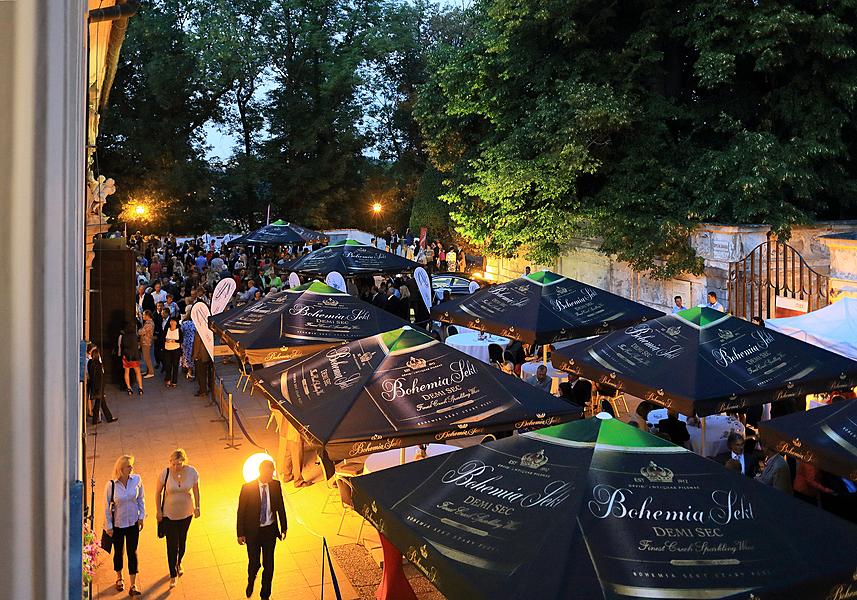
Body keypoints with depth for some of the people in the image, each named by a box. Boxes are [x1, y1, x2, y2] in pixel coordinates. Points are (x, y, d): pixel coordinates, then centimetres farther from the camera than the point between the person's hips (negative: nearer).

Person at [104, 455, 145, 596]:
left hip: (133, 522, 1)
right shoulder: (111, 485, -18)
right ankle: (119, 578, 42)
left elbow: (141, 499, 2)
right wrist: (108, 526, -4)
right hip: (117, 524, -1)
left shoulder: (136, 480, -12)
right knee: (118, 552, 16)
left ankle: (133, 586, 14)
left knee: (132, 552, 5)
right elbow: (106, 506, -8)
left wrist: (141, 517, 2)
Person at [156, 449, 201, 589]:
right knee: (172, 544, 2)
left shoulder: (192, 472, -17)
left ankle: (178, 563, 48)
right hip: (169, 514, -2)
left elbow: (196, 490, -2)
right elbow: (159, 492, -7)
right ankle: (173, 575, 18)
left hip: (186, 513, 2)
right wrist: (159, 510, -4)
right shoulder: (165, 473, -21)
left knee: (182, 540, 21)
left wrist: (197, 507, 1)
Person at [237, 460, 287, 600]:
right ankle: (251, 581, 43)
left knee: (268, 564, 10)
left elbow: (280, 507, 4)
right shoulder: (247, 488, -16)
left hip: (270, 530, 2)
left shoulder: (276, 485, -7)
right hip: (253, 531, -2)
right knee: (254, 563, 7)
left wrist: (283, 528, 8)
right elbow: (241, 511, -7)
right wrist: (240, 533, -5)